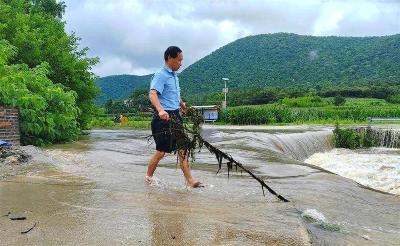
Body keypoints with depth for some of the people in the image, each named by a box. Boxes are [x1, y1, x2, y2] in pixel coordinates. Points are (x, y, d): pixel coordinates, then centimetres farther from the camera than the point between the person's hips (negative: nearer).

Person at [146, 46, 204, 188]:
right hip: (163, 117, -8)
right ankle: (148, 177, 22)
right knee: (161, 151, 0)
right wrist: (160, 110, -43)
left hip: (175, 116, 9)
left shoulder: (174, 76, 17)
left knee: (183, 147, 5)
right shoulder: (161, 75, -12)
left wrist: (186, 109, 36)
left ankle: (189, 180, 8)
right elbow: (152, 94, -27)